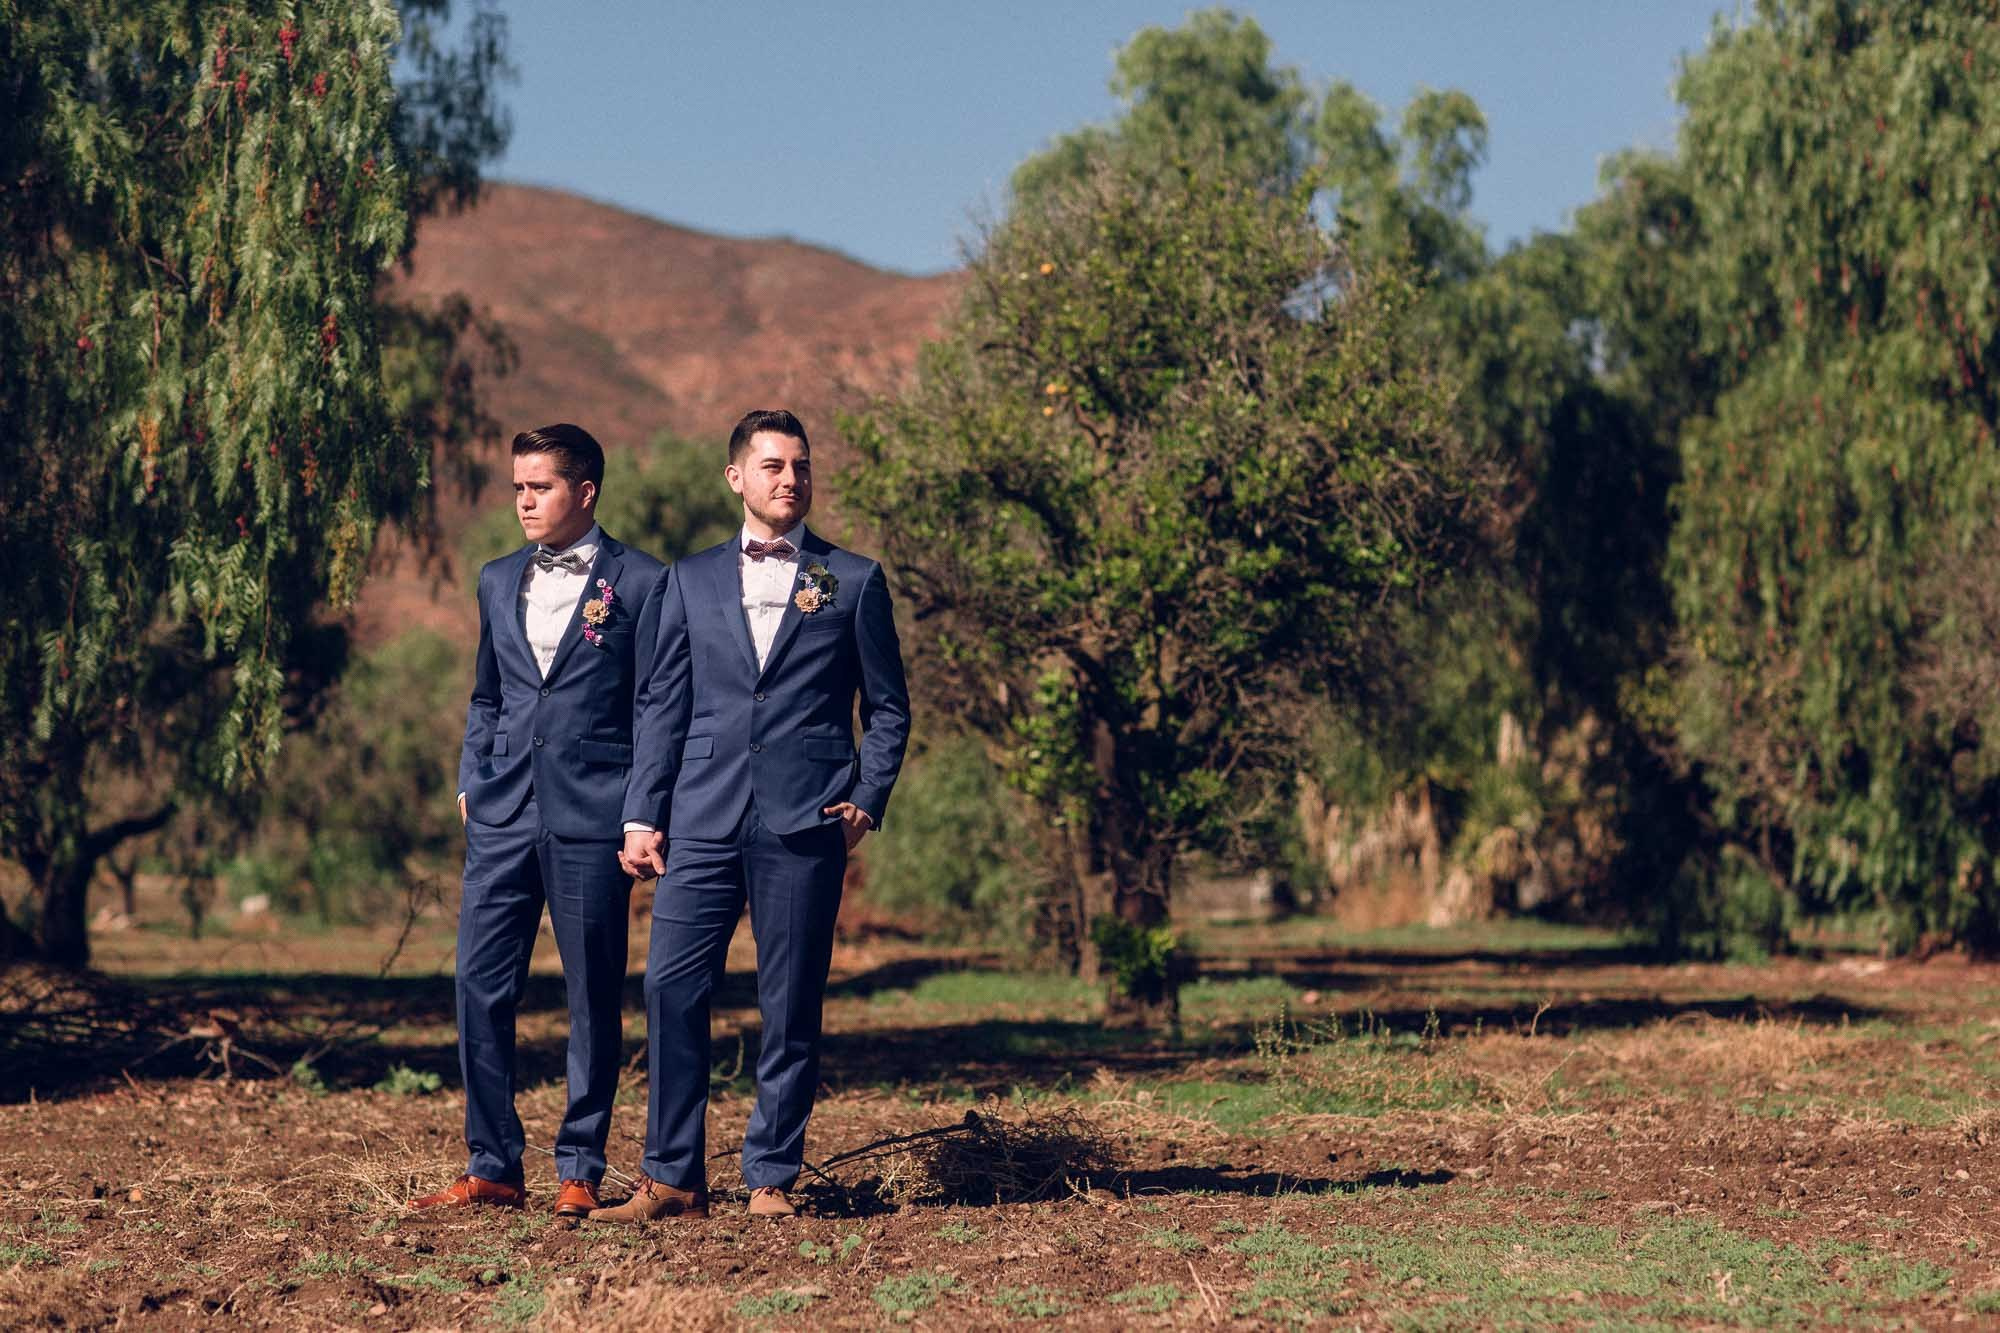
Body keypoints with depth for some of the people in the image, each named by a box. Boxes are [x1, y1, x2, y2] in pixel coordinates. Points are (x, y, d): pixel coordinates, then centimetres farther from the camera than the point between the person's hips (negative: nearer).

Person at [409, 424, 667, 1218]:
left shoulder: (641, 584, 0)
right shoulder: (498, 582, 15)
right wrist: (470, 784, 12)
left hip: (592, 819, -4)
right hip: (502, 817, 5)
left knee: (594, 1000, 2)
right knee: (480, 989, 1)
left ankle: (579, 1171, 10)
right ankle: (492, 1168, 9)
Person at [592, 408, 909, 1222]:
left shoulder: (853, 581, 9)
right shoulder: (692, 580, 14)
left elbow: (887, 709, 11)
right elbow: (662, 707, 13)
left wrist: (868, 799, -3)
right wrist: (642, 816, 6)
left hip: (805, 821, -2)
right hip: (704, 818, 2)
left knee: (791, 1007, 0)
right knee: (671, 988, -5)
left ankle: (770, 1179, 10)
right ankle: (672, 1179, 3)